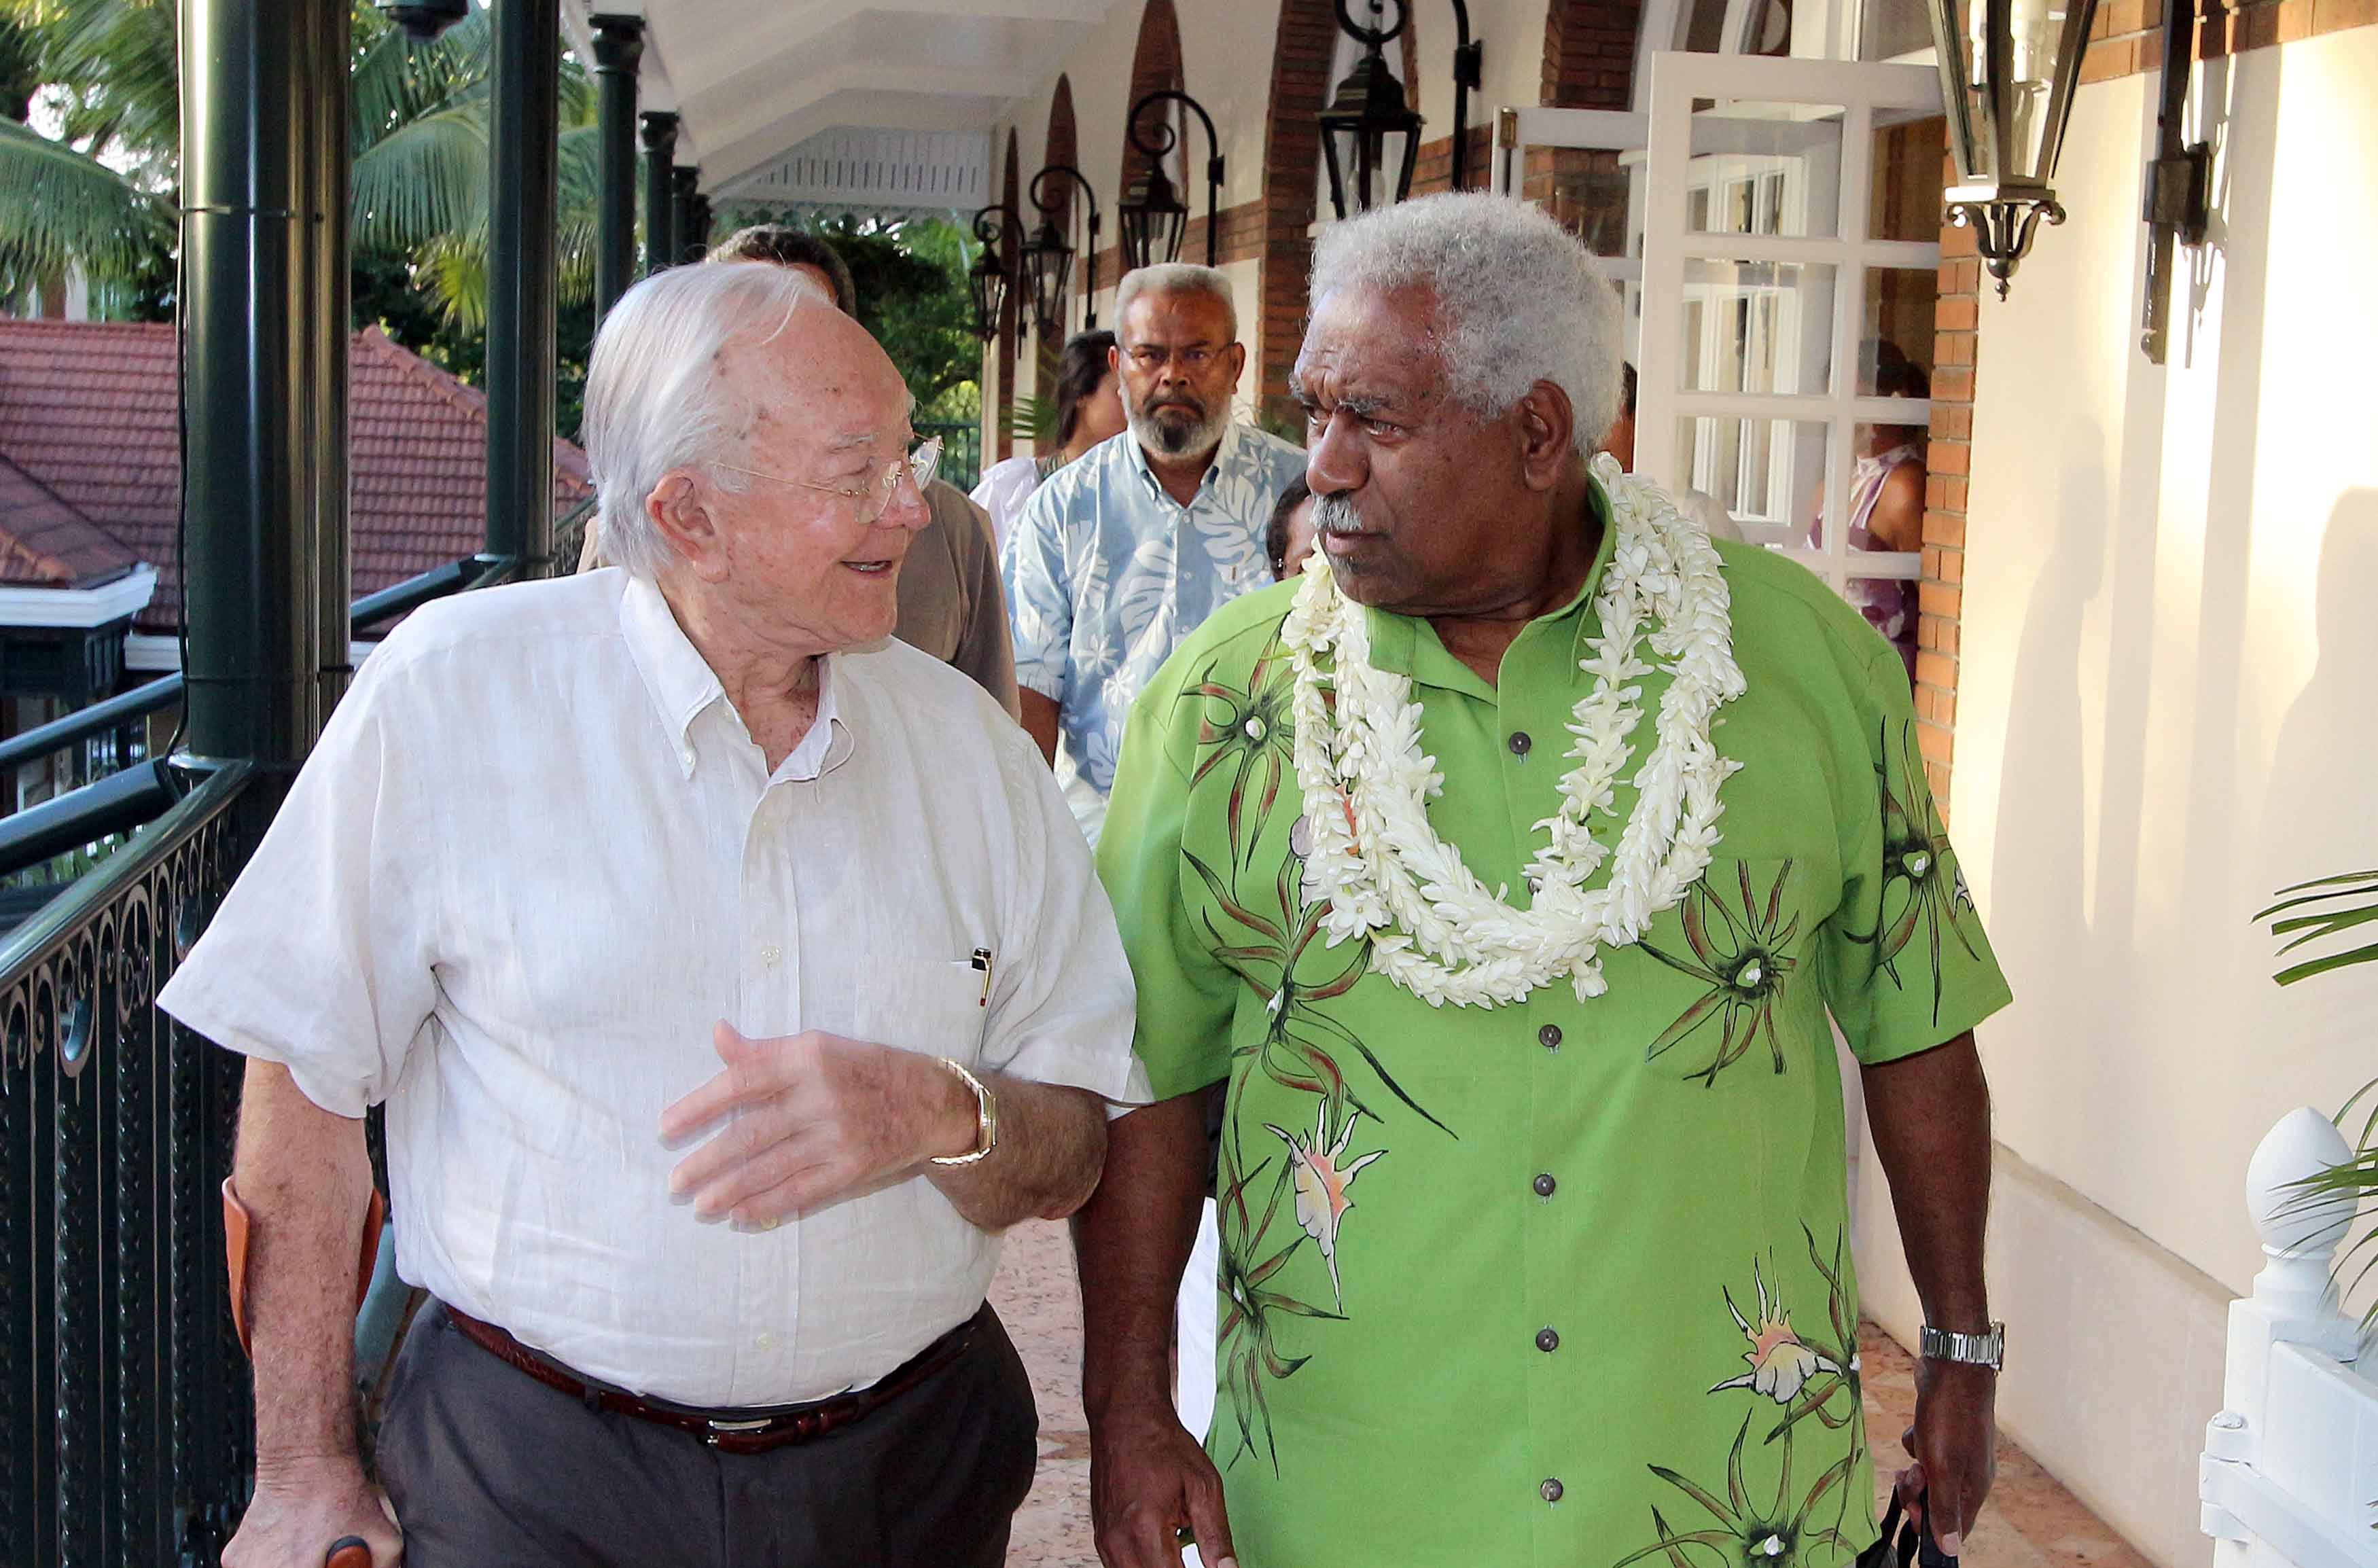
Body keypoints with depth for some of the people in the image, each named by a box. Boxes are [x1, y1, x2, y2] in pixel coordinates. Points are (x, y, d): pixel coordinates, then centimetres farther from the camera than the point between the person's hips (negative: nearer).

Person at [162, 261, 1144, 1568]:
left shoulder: (967, 741, 0)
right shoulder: (453, 689, -9)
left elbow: (1069, 1153, 1)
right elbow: (306, 1081, -4)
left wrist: (939, 1118, -21)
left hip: (913, 1463, 3)